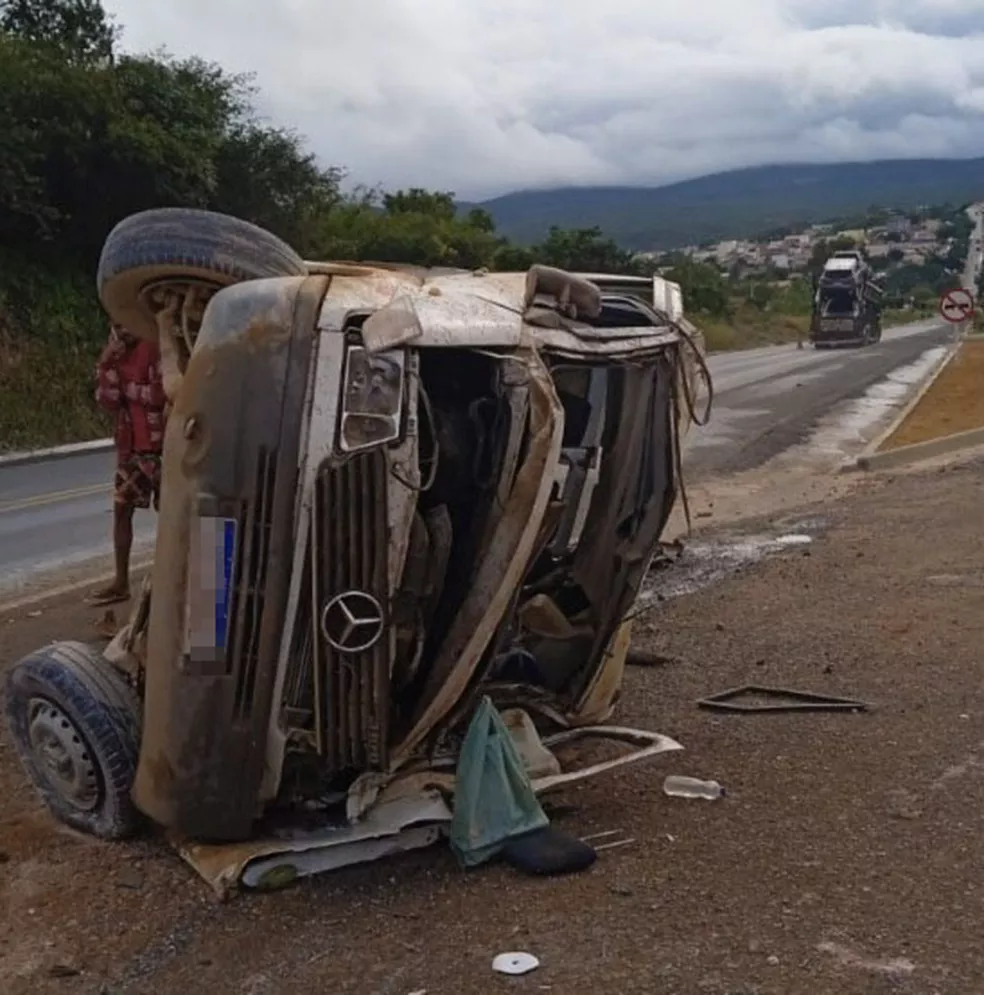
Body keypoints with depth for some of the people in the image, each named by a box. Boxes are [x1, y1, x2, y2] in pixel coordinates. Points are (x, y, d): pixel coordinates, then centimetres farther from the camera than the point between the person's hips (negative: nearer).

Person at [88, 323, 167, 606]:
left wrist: (127, 388, -10)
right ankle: (121, 582, 16)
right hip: (129, 445, 8)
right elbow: (107, 401, 4)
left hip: (157, 444, -8)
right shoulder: (118, 354, 10)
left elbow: (161, 394, -23)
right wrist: (108, 365, -11)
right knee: (121, 509, 8)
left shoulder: (156, 348, -12)